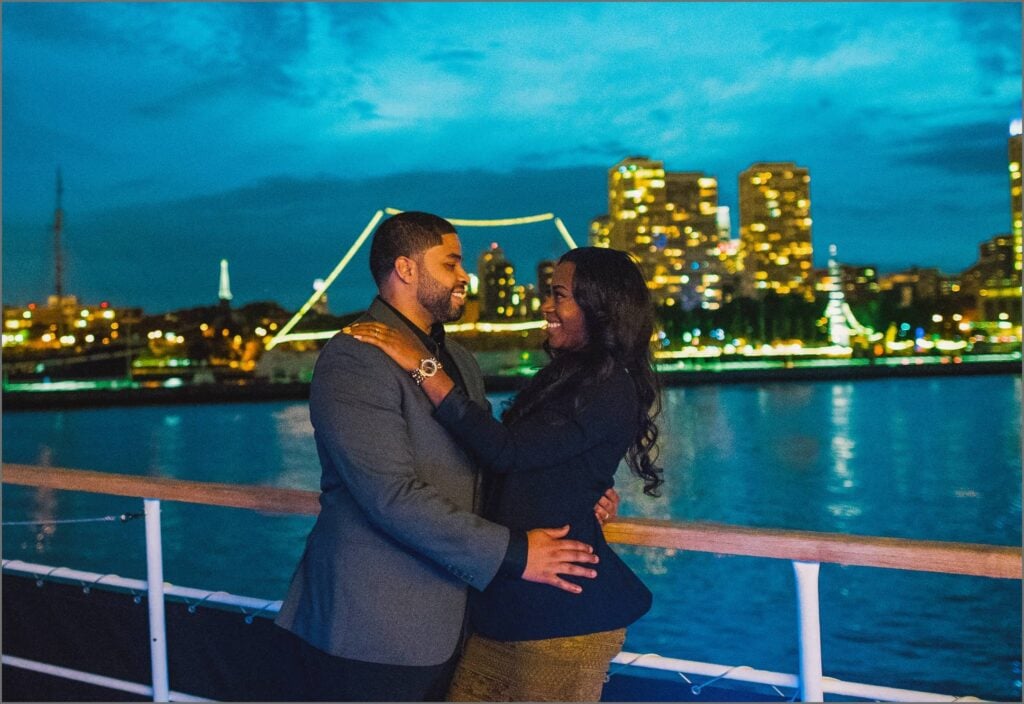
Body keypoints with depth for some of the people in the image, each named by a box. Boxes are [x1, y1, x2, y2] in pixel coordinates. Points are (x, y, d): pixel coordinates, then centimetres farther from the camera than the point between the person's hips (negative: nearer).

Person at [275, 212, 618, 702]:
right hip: (370, 626, -8)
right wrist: (512, 552, -21)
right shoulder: (354, 359, -15)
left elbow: (487, 464, 15)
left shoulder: (459, 360, 14)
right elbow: (392, 495, -23)